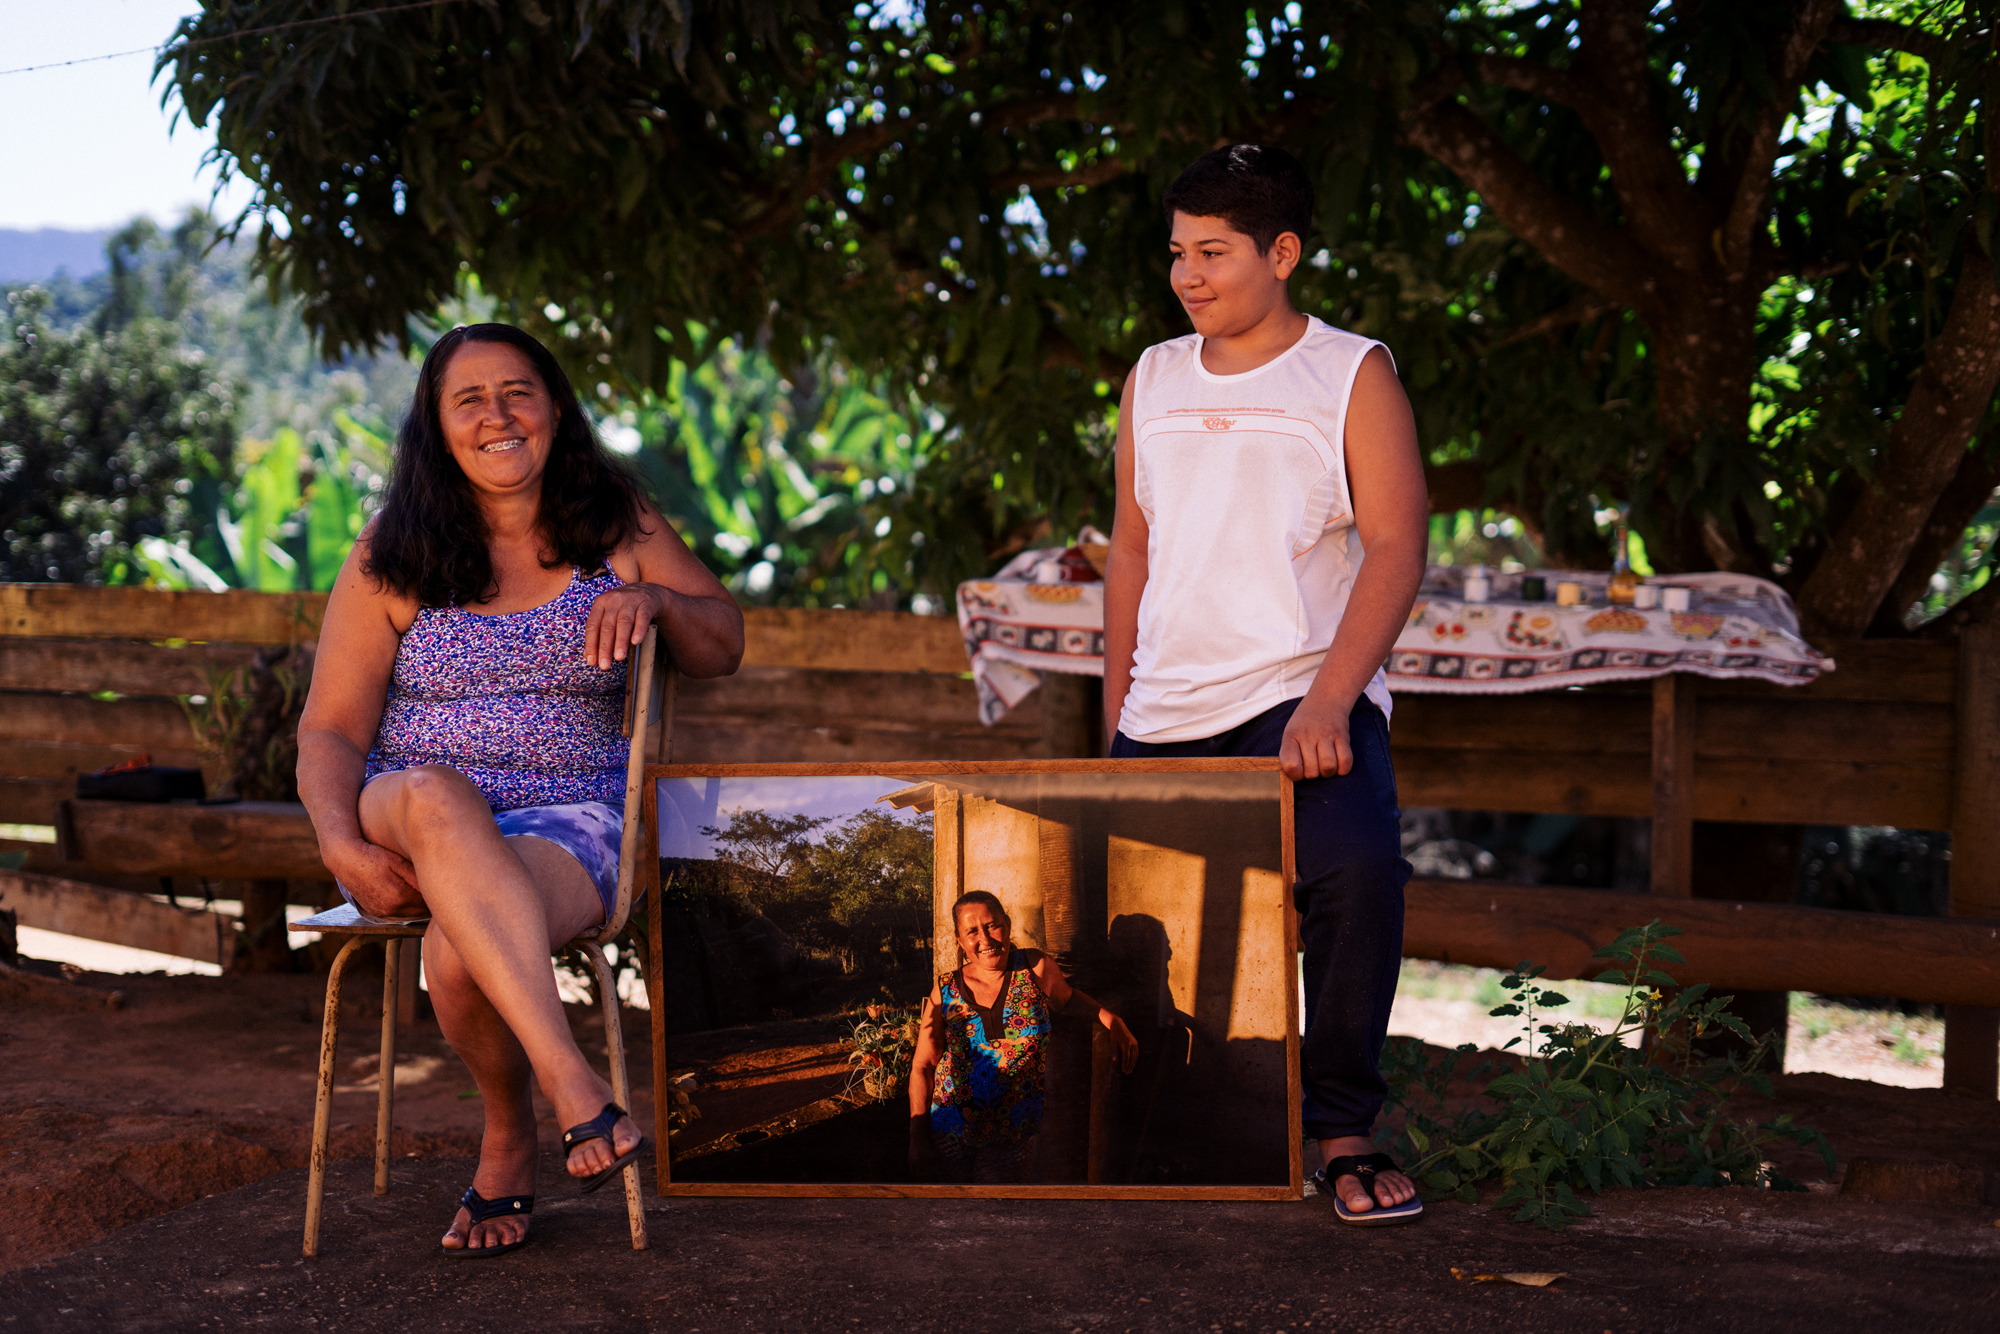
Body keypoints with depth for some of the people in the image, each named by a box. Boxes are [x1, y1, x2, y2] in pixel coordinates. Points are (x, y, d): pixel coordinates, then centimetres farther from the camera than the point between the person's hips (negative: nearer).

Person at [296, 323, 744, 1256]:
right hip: (401, 824, 0)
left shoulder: (617, 527, 8)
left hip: (566, 821, 0)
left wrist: (654, 599, -10)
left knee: (458, 955, -35)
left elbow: (725, 648, 13)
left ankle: (508, 1140, -8)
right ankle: (575, 1090, -44)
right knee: (437, 798, -40)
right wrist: (343, 846, -19)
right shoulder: (393, 559, 4)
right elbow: (329, 731, 2)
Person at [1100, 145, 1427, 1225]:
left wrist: (1329, 700, -20)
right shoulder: (1151, 382, 16)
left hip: (1303, 699, -5)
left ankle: (1341, 1130, -14)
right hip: (1166, 718, 5)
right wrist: (1116, 719, 14)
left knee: (1357, 871, -29)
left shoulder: (1351, 375, 1)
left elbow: (1396, 547, -8)